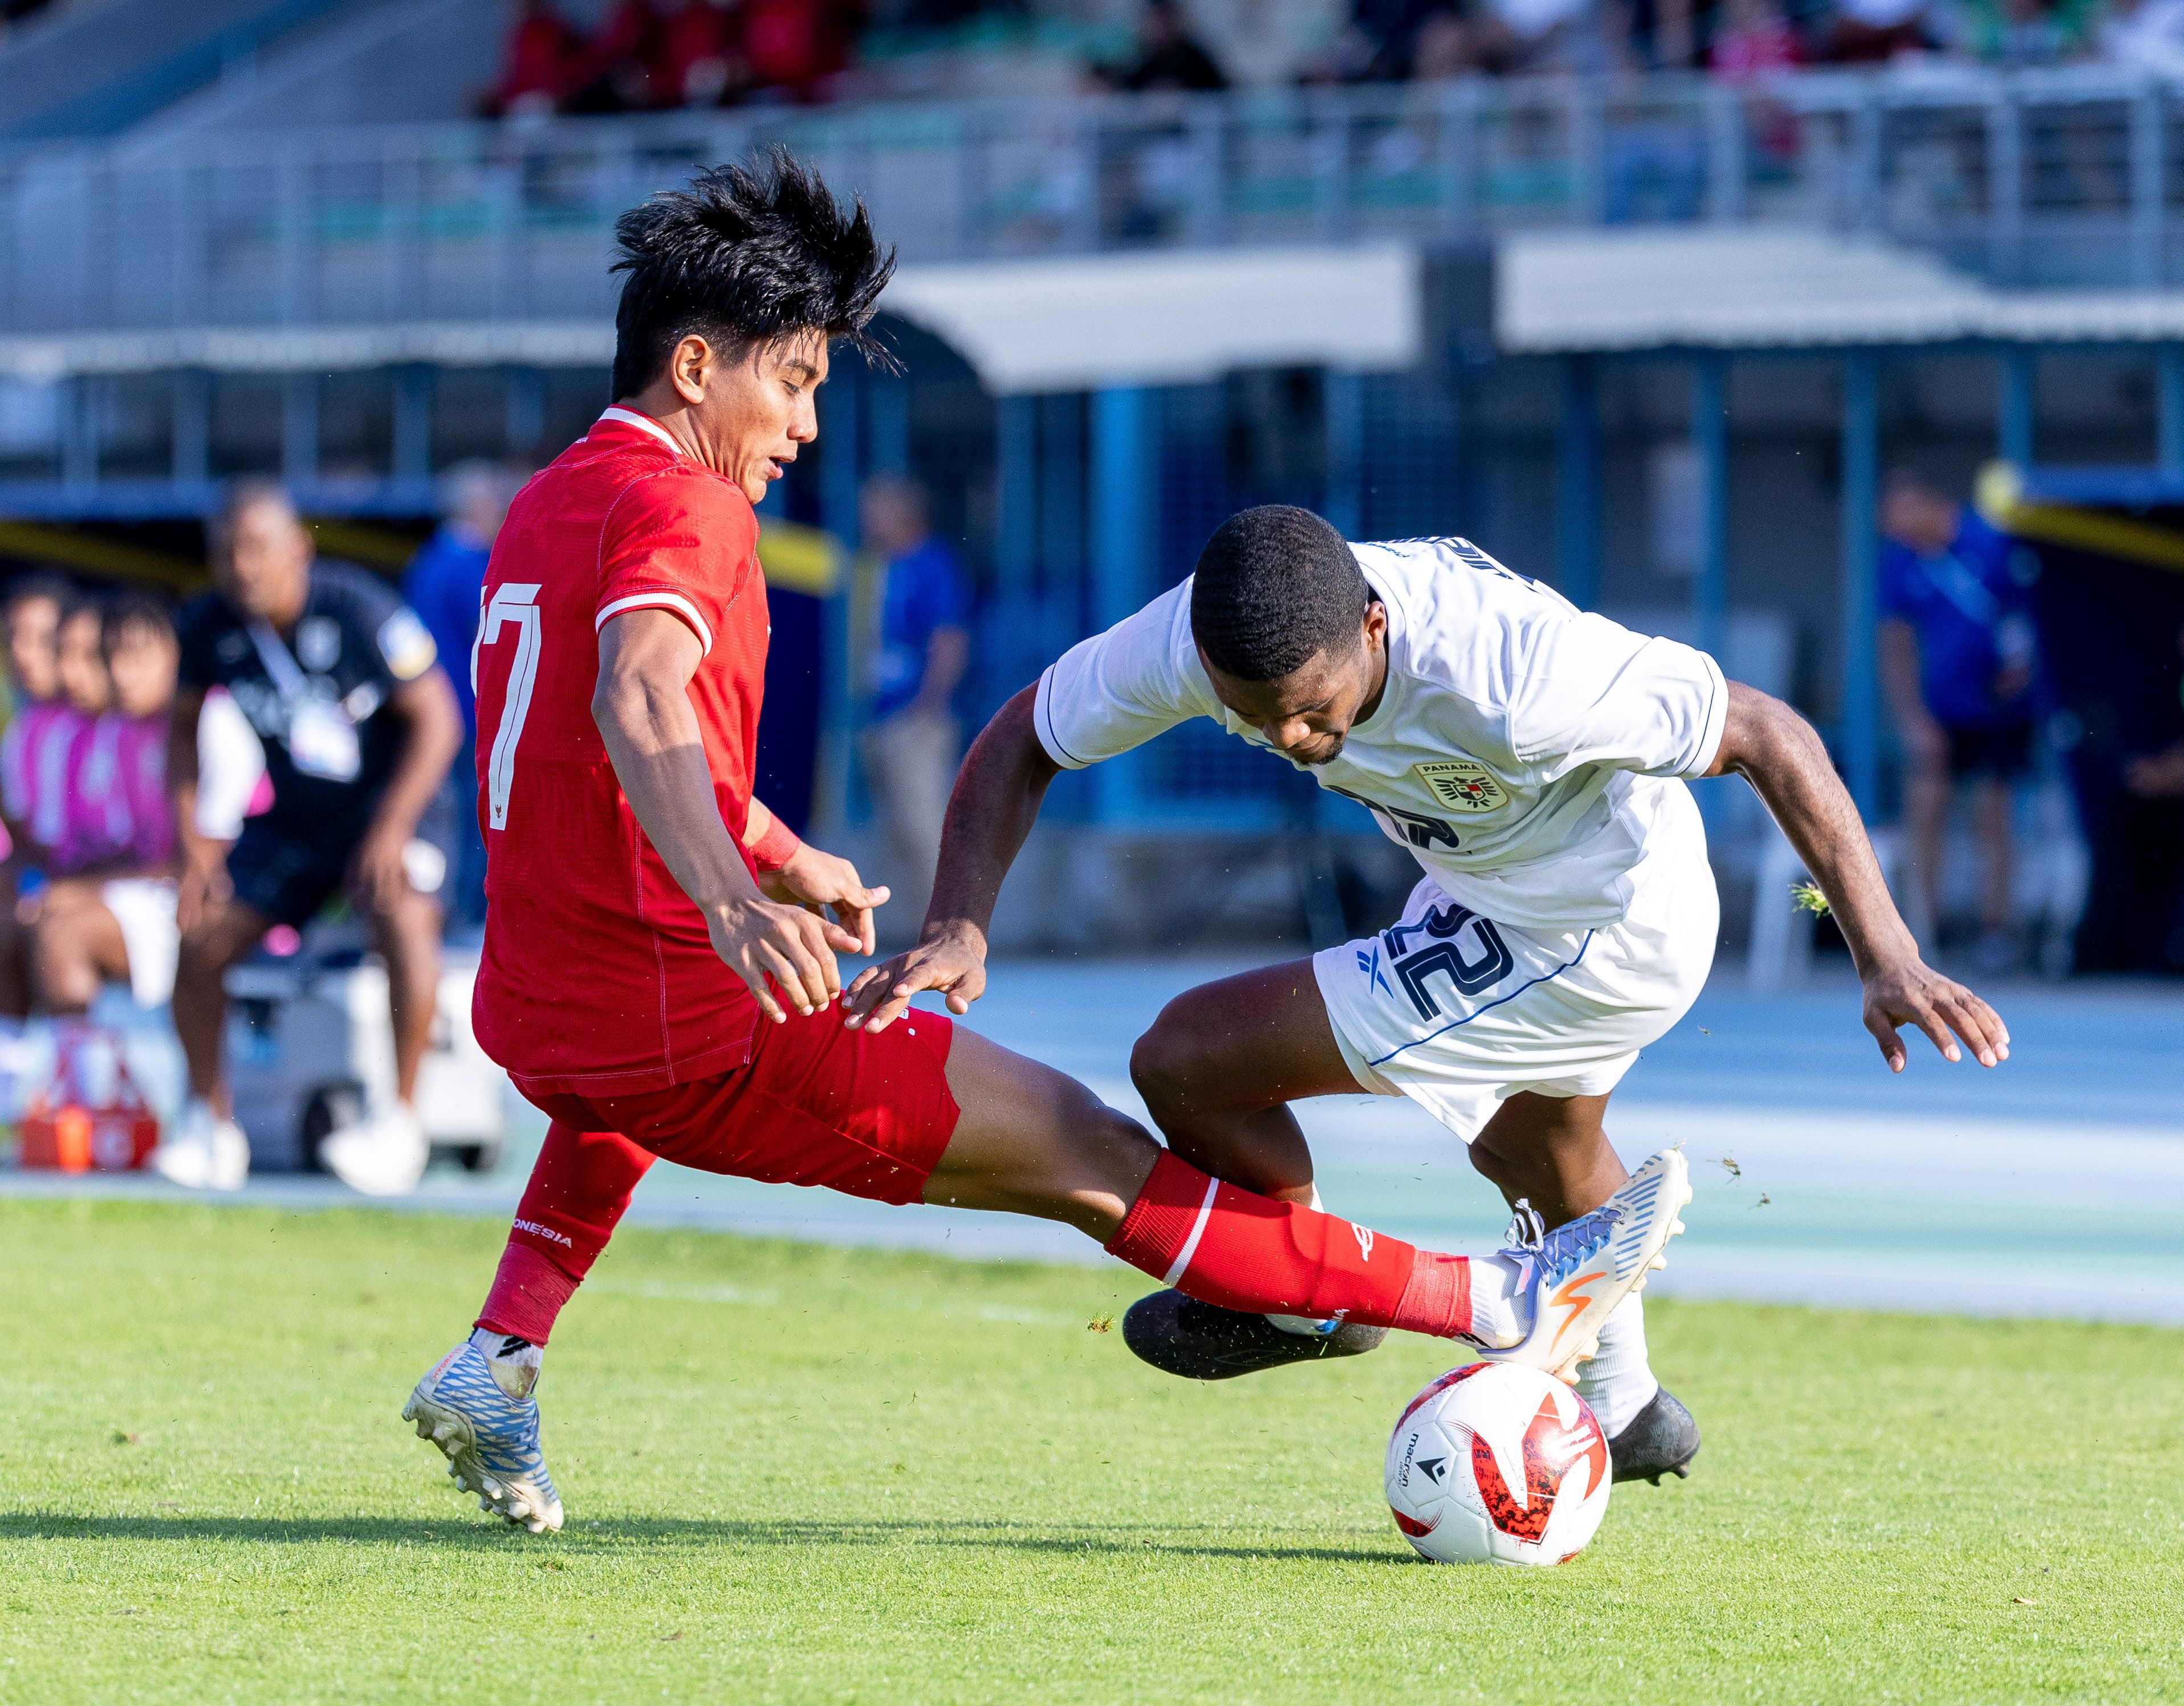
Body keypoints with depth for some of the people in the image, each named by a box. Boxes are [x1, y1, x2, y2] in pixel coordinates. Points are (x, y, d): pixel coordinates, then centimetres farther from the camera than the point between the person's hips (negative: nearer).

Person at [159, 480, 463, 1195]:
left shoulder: (360, 611, -21)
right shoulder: (209, 626, -7)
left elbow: (436, 719, -16)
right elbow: (184, 727, 9)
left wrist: (390, 830, -24)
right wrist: (194, 846, -1)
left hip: (393, 807, -5)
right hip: (293, 825, 5)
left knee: (401, 917, -33)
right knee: (201, 941, -9)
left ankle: (401, 1118, -25)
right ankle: (209, 1120, 8)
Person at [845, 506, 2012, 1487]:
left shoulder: (1503, 677, -41)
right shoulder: (1196, 639, -25)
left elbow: (1768, 735, -30)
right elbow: (1020, 746, -8)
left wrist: (1884, 956, -32)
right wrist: (958, 930, -25)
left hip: (1599, 942, -7)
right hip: (1482, 890, 7)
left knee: (1185, 1065, -11)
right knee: (1537, 1153, 35)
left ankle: (1306, 1301, 18)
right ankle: (1620, 1415, 62)